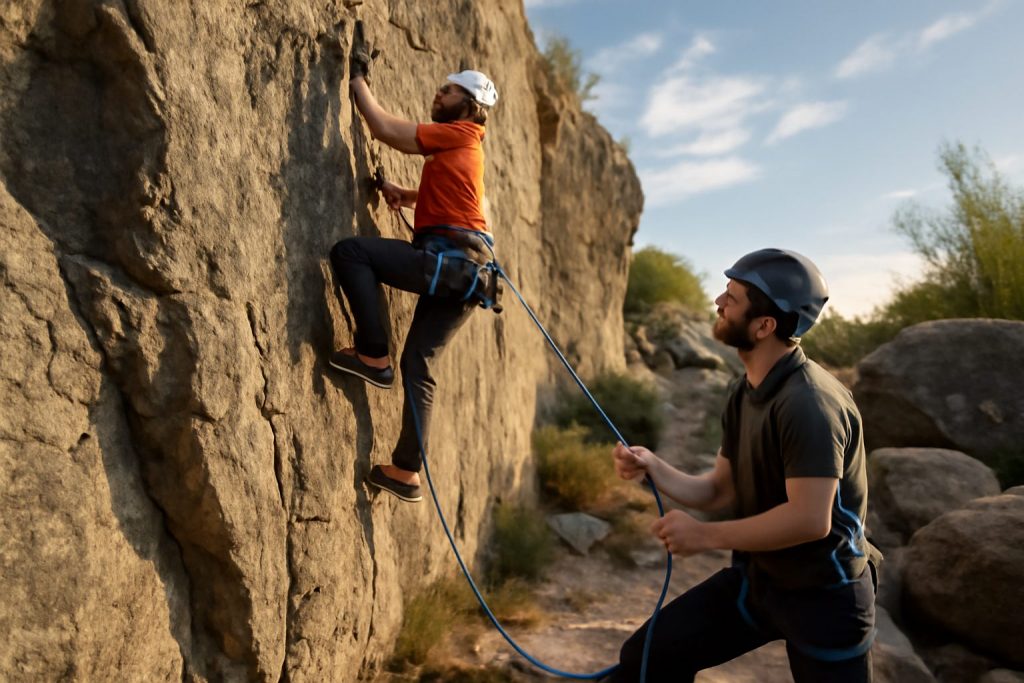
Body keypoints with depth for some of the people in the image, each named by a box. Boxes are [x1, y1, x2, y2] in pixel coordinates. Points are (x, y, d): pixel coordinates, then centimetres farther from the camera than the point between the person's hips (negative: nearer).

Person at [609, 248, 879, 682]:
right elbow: (719, 492, 5)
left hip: (824, 593, -7)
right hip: (756, 576, 8)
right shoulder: (746, 393, 2)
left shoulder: (809, 403, -26)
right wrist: (652, 468, -12)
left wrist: (705, 536, -22)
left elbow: (810, 519, -31)